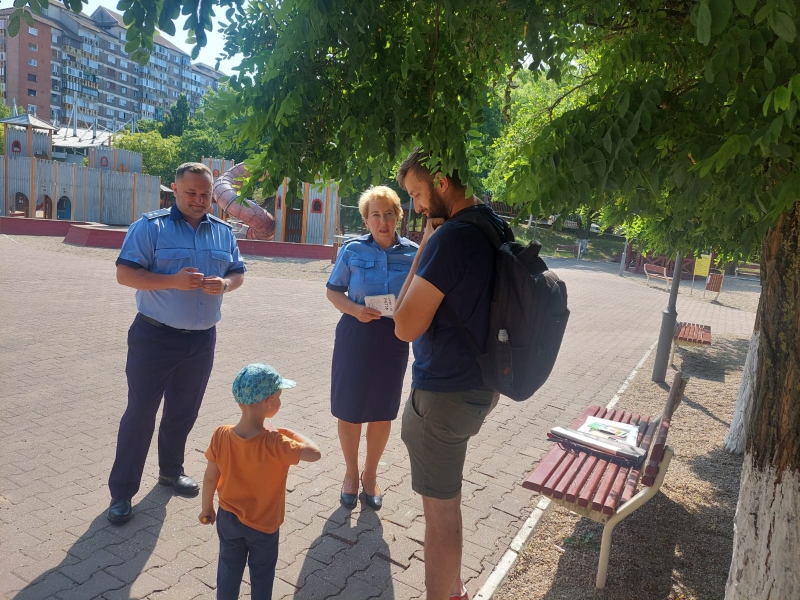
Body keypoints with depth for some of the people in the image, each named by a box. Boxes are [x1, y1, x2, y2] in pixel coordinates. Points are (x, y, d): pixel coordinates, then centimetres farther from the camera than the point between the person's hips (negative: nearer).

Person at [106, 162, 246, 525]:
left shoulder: (223, 232, 7)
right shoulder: (151, 226, -8)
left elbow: (238, 273, 12)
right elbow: (124, 274, -13)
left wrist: (225, 284, -12)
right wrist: (174, 281, -25)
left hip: (202, 339, 5)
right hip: (155, 336, -5)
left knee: (183, 412, 18)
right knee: (140, 413, 3)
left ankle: (171, 470, 38)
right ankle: (122, 491, 17)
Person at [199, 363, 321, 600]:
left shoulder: (221, 435, -20)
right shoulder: (274, 444, -32)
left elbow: (210, 478, -10)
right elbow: (314, 453, -30)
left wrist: (207, 508, 7)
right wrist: (290, 433, -16)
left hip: (228, 518, 3)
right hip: (263, 524, -3)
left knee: (229, 568, 26)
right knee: (262, 573, 22)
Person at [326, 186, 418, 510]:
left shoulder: (413, 253, -1)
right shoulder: (352, 249, -4)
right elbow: (333, 291, 0)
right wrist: (355, 309, -18)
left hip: (394, 339, 1)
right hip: (356, 335, -1)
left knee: (382, 411, 12)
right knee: (349, 409, 8)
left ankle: (370, 474, 33)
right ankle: (351, 473, 31)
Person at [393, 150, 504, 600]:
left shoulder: (451, 237, -23)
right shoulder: (495, 227, 6)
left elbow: (407, 326, -21)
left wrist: (423, 249, -16)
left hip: (445, 392, -10)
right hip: (480, 385, 10)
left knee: (440, 507, 7)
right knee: (449, 498, 25)